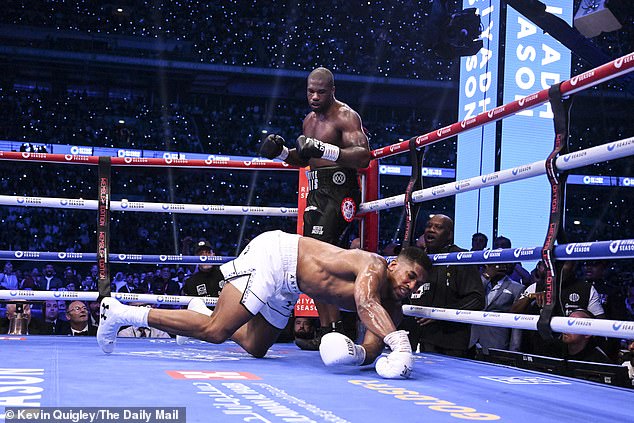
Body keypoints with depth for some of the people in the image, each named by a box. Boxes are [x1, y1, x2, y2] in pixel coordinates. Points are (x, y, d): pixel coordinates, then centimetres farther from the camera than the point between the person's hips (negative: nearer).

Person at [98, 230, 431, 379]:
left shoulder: (391, 309, 1)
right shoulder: (374, 266, -22)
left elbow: (372, 350, -4)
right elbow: (366, 305, -43)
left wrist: (358, 354, -28)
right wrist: (399, 340, -57)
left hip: (285, 288, 9)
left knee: (255, 347, 14)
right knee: (216, 332, -16)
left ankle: (202, 313, 33)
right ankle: (119, 312, -10)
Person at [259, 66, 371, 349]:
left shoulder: (345, 116, -8)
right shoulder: (309, 120, 20)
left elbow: (363, 156, -20)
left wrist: (325, 150, -32)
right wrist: (282, 152, 11)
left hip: (339, 189, -9)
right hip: (316, 190, 9)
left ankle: (335, 326, -17)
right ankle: (325, 327, 8)